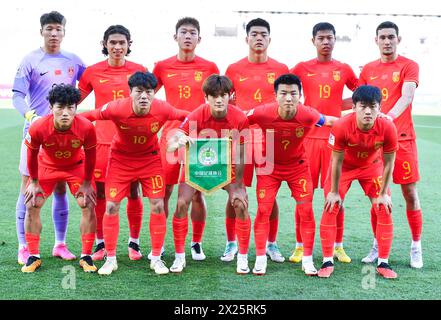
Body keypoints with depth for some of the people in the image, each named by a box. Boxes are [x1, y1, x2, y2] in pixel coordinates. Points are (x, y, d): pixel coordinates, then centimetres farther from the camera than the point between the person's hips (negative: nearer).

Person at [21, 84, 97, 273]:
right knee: (32, 206, -7)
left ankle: (86, 257, 2)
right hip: (46, 165, 1)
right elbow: (32, 154, -12)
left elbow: (90, 155, -14)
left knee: (88, 206, -11)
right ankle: (34, 257, 7)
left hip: (76, 166, 0)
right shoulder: (38, 128, -34)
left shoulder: (86, 127, -33)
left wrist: (86, 183, -7)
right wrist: (34, 182, -4)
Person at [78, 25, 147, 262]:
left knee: (133, 192, 3)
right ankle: (100, 243, 18)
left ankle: (134, 242, 18)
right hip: (102, 140, 0)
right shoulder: (93, 72, 3)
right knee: (100, 193, 3)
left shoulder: (139, 71, 4)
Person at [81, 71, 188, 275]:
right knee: (111, 206, -4)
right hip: (120, 159, -1)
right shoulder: (117, 108, -29)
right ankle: (110, 259, 12)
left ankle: (156, 258, 11)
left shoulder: (162, 109, -24)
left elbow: (187, 117, -9)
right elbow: (88, 116, -19)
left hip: (150, 158, 1)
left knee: (158, 206, -4)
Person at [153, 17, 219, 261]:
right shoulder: (162, 67, 5)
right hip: (170, 135, 1)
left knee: (196, 193, 2)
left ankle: (196, 243, 16)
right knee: (163, 192, 2)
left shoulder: (209, 68, 3)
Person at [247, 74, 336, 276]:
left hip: (298, 166, 1)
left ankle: (307, 260, 12)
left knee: (306, 210, -2)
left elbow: (330, 121, -3)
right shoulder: (263, 113, -29)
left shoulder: (309, 115, -25)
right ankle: (260, 260, 9)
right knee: (263, 210, -4)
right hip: (269, 166, -1)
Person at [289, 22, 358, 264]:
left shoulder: (344, 70, 8)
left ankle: (338, 246, 15)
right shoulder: (302, 68, 5)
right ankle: (300, 246, 12)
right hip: (308, 137, -1)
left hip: (335, 138, 1)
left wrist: (338, 105, 6)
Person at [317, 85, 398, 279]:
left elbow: (388, 163, -16)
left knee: (384, 209, -5)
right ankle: (327, 262, 3)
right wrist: (334, 192, -14)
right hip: (344, 166, -1)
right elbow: (337, 161, -21)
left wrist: (384, 193, -11)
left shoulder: (387, 128, -31)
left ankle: (383, 263, 8)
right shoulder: (341, 126, -35)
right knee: (330, 208, -9)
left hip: (372, 166, 2)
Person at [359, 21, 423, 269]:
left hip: (403, 138, -3)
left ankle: (416, 247, 12)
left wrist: (389, 117, -35)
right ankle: (378, 246, 19)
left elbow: (406, 97, -18)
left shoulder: (409, 66, -2)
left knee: (410, 193, 1)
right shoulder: (368, 70, 10)